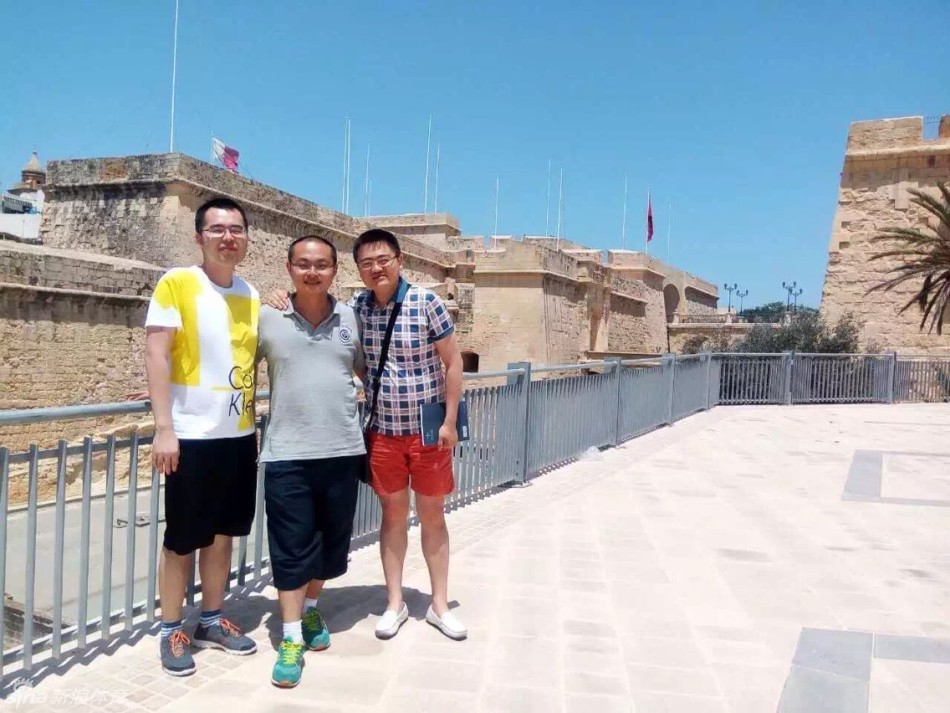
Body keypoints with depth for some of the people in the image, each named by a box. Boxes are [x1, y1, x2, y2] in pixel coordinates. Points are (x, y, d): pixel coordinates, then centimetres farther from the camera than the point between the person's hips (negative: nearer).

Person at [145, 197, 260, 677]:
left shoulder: (251, 295, 10)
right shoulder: (176, 284, -7)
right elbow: (155, 355, -11)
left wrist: (255, 423, 11)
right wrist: (164, 429, -17)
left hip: (240, 436, 6)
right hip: (192, 436, -5)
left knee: (223, 533, 15)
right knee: (182, 540, 5)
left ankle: (212, 621, 30)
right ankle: (171, 632, 22)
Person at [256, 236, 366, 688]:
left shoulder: (351, 318, 5)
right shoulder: (267, 319, -1)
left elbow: (368, 370, 18)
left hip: (343, 451, 3)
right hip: (287, 455, -2)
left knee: (333, 542, 15)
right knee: (291, 548, 2)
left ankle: (310, 609, 39)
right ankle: (291, 639, 16)